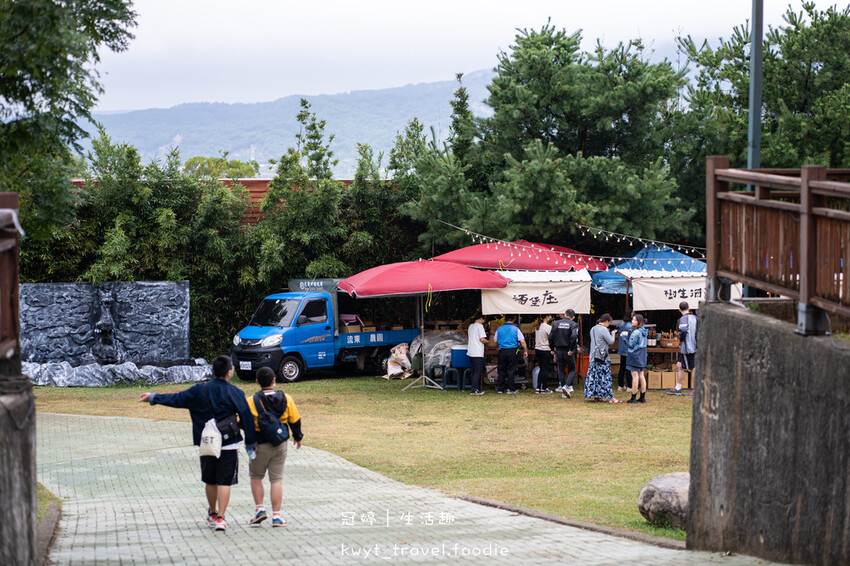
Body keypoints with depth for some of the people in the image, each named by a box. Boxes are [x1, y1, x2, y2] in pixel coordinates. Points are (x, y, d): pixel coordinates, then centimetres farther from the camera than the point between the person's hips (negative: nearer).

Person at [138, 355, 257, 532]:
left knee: (210, 481, 18)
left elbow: (177, 399, 6)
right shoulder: (235, 393, -8)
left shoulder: (200, 390, 0)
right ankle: (220, 518, -9)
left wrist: (153, 398, 19)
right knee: (224, 481, -1)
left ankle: (212, 513, 33)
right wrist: (251, 442, 3)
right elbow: (246, 417, -7)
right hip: (228, 445, -3)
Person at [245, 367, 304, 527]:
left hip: (259, 446, -2)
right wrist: (297, 437, 21)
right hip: (280, 445, 2)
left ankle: (259, 508, 8)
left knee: (256, 477, 18)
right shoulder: (286, 399, -4)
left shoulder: (251, 401, -13)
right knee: (276, 479, 6)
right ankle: (276, 516, 3)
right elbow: (295, 421, 5)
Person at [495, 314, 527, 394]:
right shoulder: (516, 329, -4)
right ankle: (510, 389, 2)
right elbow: (522, 341, -6)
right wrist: (525, 351, 3)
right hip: (512, 351, -2)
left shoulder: (499, 329, 5)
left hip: (502, 351, 2)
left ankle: (500, 388, 12)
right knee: (511, 370, 2)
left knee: (502, 370, 10)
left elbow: (496, 341, 14)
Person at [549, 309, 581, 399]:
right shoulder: (573, 324, -6)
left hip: (558, 350, 4)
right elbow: (574, 337, -21)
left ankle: (564, 393, 11)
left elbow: (550, 337, 4)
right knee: (572, 370, 8)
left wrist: (553, 349, 13)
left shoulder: (556, 324, 6)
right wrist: (571, 350, -15)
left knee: (561, 370, 11)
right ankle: (567, 386, -15)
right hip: (568, 351, -3)